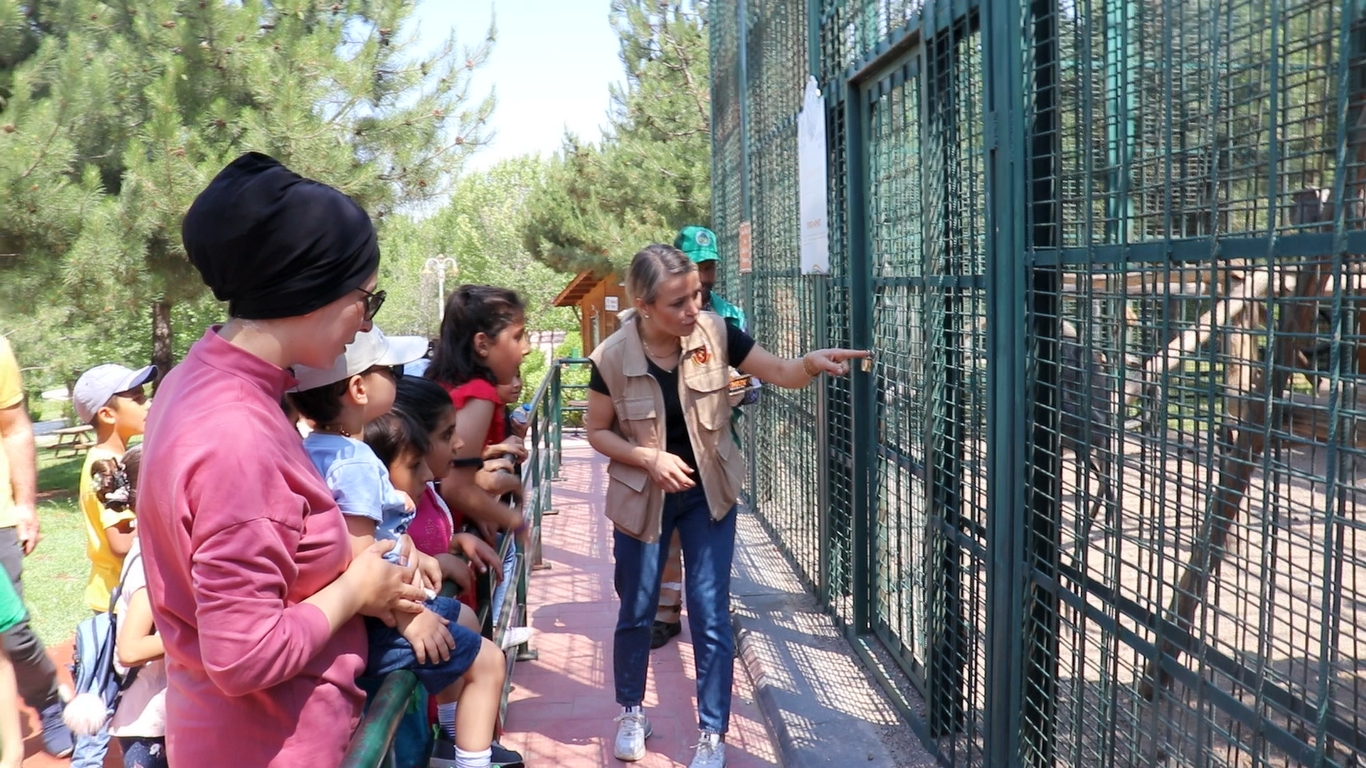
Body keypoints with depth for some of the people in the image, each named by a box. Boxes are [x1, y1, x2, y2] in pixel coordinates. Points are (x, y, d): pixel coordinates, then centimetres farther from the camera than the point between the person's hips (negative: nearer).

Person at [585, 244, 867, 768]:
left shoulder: (715, 333, -15)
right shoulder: (613, 358, -18)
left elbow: (779, 373, -8)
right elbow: (597, 431, -6)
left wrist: (811, 364, -30)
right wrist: (649, 458, -21)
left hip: (708, 493, 1)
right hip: (641, 497, 0)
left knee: (711, 614, 0)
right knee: (636, 612, 14)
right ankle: (631, 713, 38)